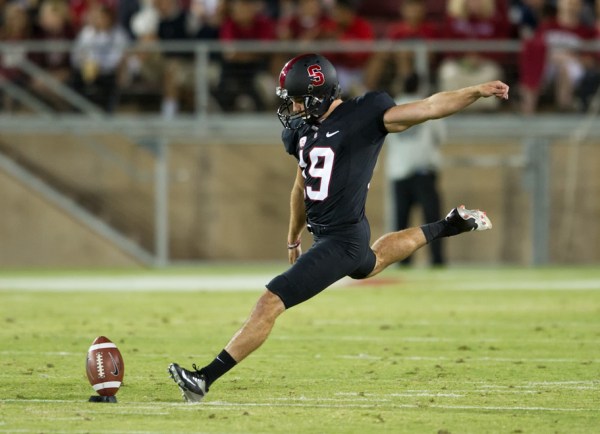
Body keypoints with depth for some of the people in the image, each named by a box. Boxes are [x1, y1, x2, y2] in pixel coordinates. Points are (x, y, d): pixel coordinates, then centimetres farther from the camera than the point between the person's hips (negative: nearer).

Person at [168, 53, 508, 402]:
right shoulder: (304, 131, 7)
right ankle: (448, 227, 53)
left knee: (270, 304, -13)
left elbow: (428, 108, -18)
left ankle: (205, 379, -11)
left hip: (342, 241, -10)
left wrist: (477, 92, -30)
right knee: (371, 263, 41)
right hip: (324, 234, 10)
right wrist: (293, 238, 32)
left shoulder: (363, 117, -16)